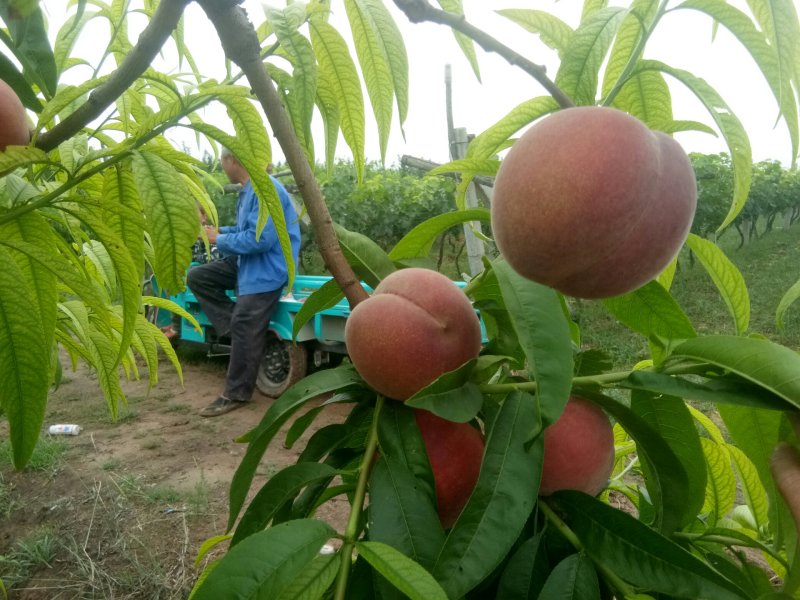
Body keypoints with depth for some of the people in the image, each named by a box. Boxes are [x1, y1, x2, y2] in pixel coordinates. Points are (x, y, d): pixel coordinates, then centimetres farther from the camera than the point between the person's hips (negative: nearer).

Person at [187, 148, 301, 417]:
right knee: (197, 277, 8)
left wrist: (220, 240, -15)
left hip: (266, 271, -11)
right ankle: (237, 327, 4)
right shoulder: (248, 190, 11)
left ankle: (236, 394, 7)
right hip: (247, 263, 11)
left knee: (245, 333, -7)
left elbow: (260, 239, -28)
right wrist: (220, 231, 5)